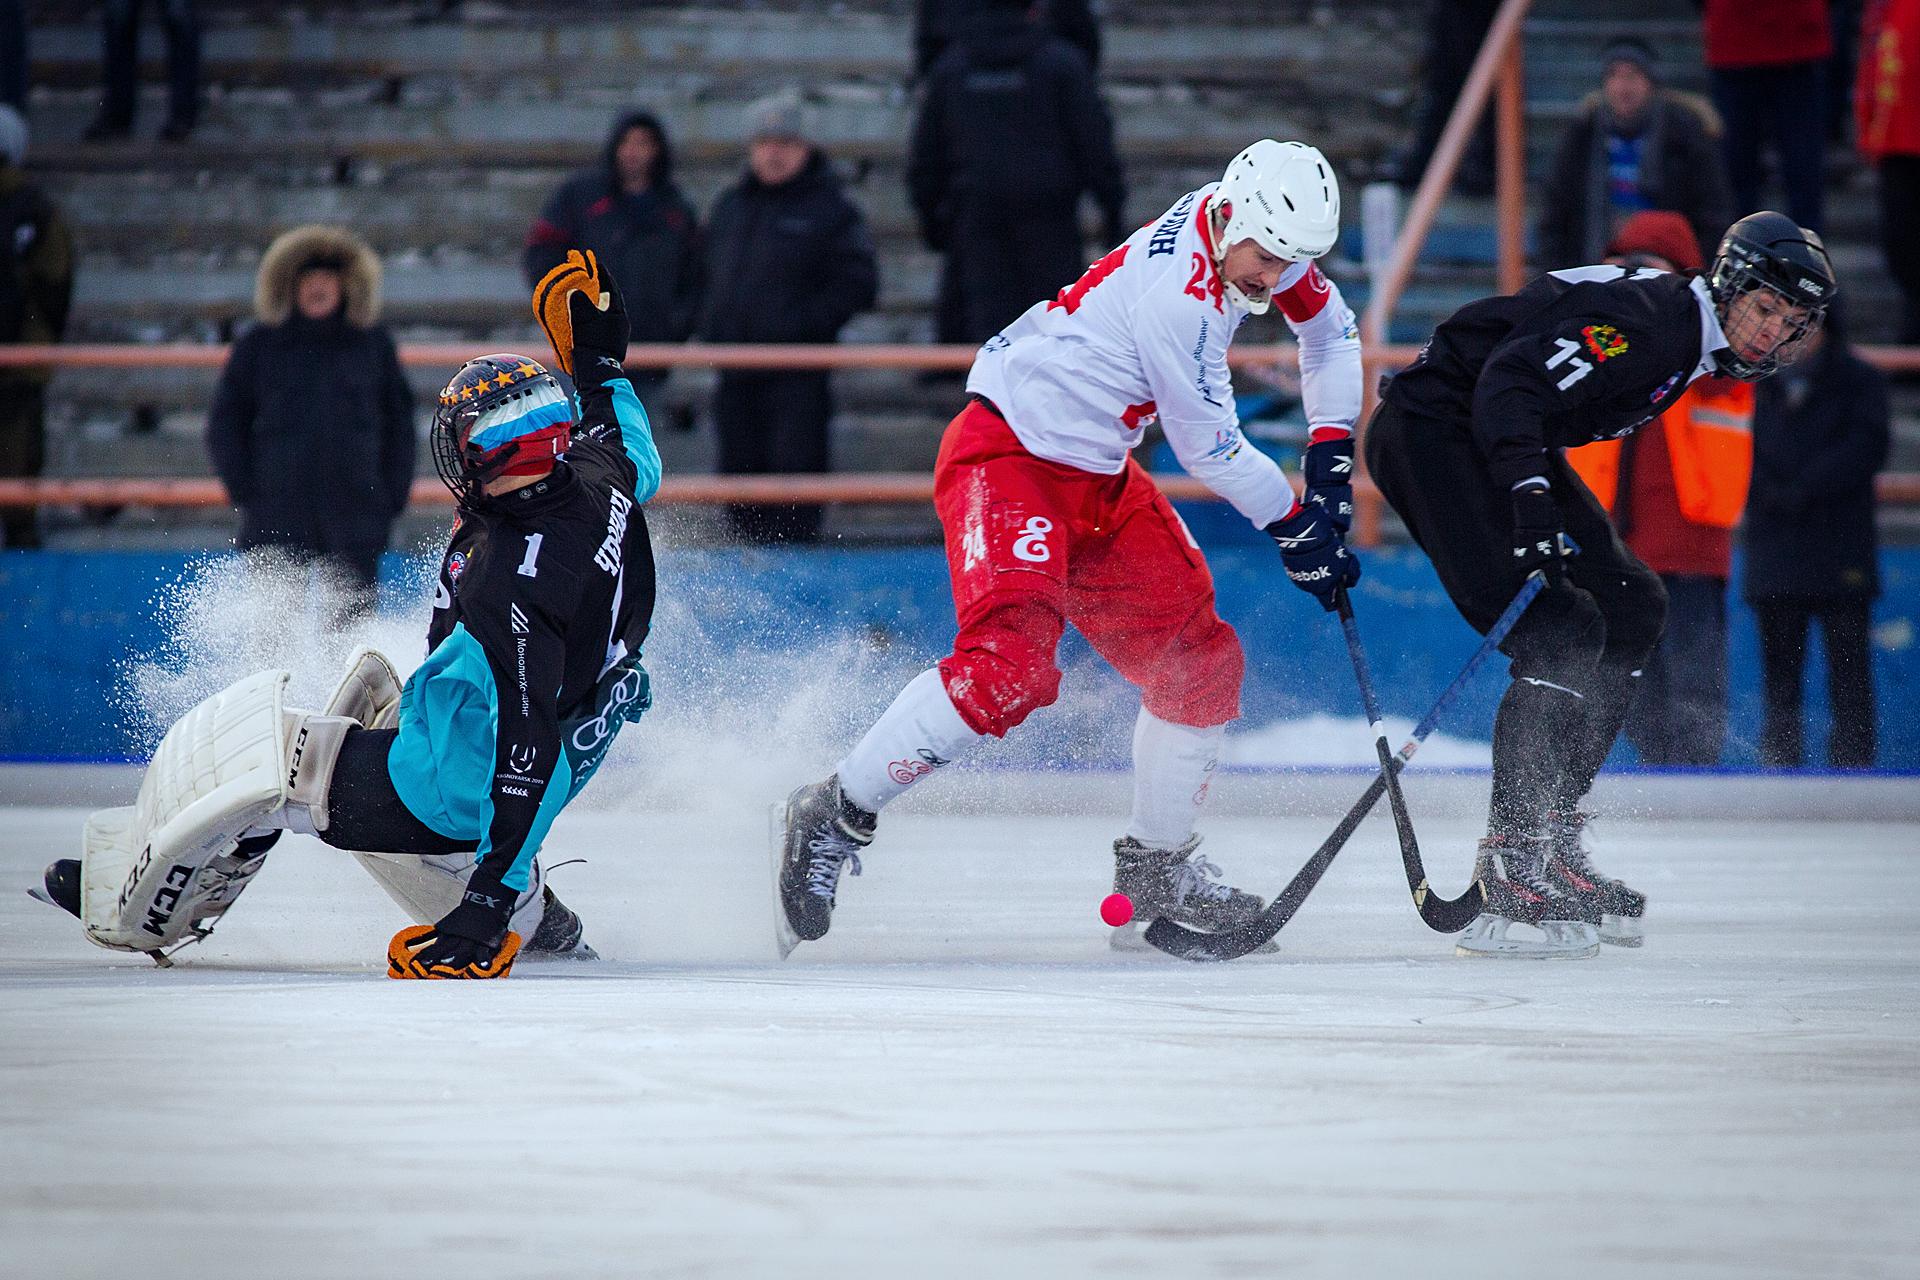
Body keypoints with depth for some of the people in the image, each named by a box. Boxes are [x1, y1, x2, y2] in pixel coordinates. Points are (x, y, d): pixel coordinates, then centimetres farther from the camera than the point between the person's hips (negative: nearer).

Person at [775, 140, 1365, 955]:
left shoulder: (1251, 235, -1)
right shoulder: (1178, 297, -28)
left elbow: (1329, 326, 19)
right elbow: (1211, 448, -17)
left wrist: (1332, 454, 11)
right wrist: (1295, 530, -5)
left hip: (1097, 476, 10)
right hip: (1006, 456, -10)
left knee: (1198, 662, 9)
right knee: (1011, 662, -27)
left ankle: (1157, 870, 24)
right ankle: (835, 817, -17)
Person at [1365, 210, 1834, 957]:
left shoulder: (1693, 342, 11)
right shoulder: (1647, 318, -21)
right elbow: (1515, 376, -30)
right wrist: (1530, 496, -40)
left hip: (1500, 445, 11)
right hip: (1433, 429, -11)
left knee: (1632, 608, 9)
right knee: (1562, 635, -21)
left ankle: (1550, 836, 12)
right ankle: (1511, 869, -20)